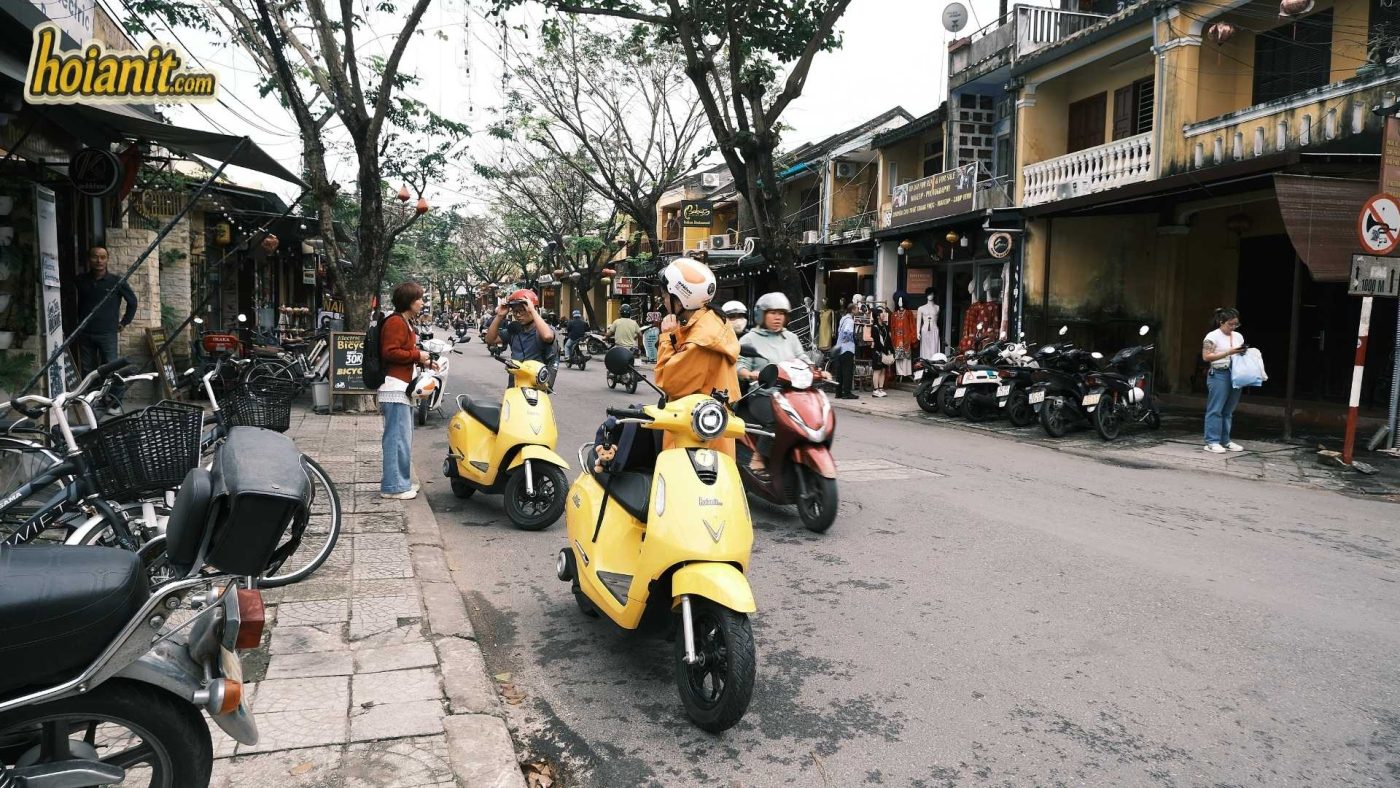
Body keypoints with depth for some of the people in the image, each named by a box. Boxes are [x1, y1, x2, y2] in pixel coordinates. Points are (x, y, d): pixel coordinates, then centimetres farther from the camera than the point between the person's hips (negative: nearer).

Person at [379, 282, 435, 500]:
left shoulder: (406, 322, 20)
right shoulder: (396, 322, -13)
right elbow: (390, 352, -21)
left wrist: (424, 361, 11)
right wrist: (417, 355, -14)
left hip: (403, 387, 11)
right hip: (395, 387, -11)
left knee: (403, 438, 15)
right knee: (398, 437, -9)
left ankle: (401, 481, 23)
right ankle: (393, 486, -4)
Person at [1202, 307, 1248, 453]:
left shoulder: (1238, 336, 15)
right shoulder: (1213, 336, -5)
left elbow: (1242, 353, 24)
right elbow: (1206, 357, -13)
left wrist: (1244, 352, -1)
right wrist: (1228, 352, -18)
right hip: (1219, 375, -7)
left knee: (1228, 411, 10)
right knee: (1215, 410, -7)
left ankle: (1225, 441, 17)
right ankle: (1212, 442, -5)